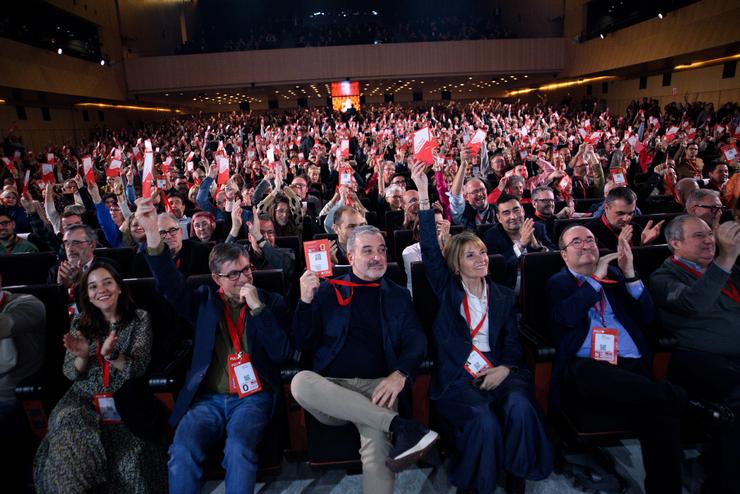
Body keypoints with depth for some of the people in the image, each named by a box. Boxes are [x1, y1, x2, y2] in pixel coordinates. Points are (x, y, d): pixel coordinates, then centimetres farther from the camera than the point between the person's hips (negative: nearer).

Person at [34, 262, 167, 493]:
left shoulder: (139, 318, 0)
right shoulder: (80, 323, 9)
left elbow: (137, 369, -7)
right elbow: (71, 374, 6)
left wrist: (111, 354, -26)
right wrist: (82, 357, -16)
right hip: (84, 398, 3)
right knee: (69, 433, -29)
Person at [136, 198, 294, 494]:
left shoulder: (271, 302, 6)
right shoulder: (204, 301, 11)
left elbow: (283, 354, -4)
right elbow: (170, 284, -6)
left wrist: (257, 308, -13)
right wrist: (153, 237, -22)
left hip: (253, 397, -1)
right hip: (207, 397, 2)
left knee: (238, 448, -29)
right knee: (182, 451, -24)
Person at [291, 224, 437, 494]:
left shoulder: (398, 295, 15)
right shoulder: (328, 291, 11)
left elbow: (416, 341, 4)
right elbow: (304, 345, 7)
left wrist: (400, 374, -17)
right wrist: (306, 301, -9)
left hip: (377, 385, -1)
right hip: (331, 387, 2)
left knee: (376, 444, -34)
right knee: (301, 381, -33)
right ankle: (402, 426, -31)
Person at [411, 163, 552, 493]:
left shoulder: (504, 297, 16)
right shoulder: (446, 290, 8)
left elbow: (512, 343, 14)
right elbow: (429, 249, -5)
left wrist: (505, 369, -10)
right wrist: (423, 195, -11)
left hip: (497, 373, 3)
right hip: (456, 377, -2)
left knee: (519, 408, -28)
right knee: (485, 422, -29)